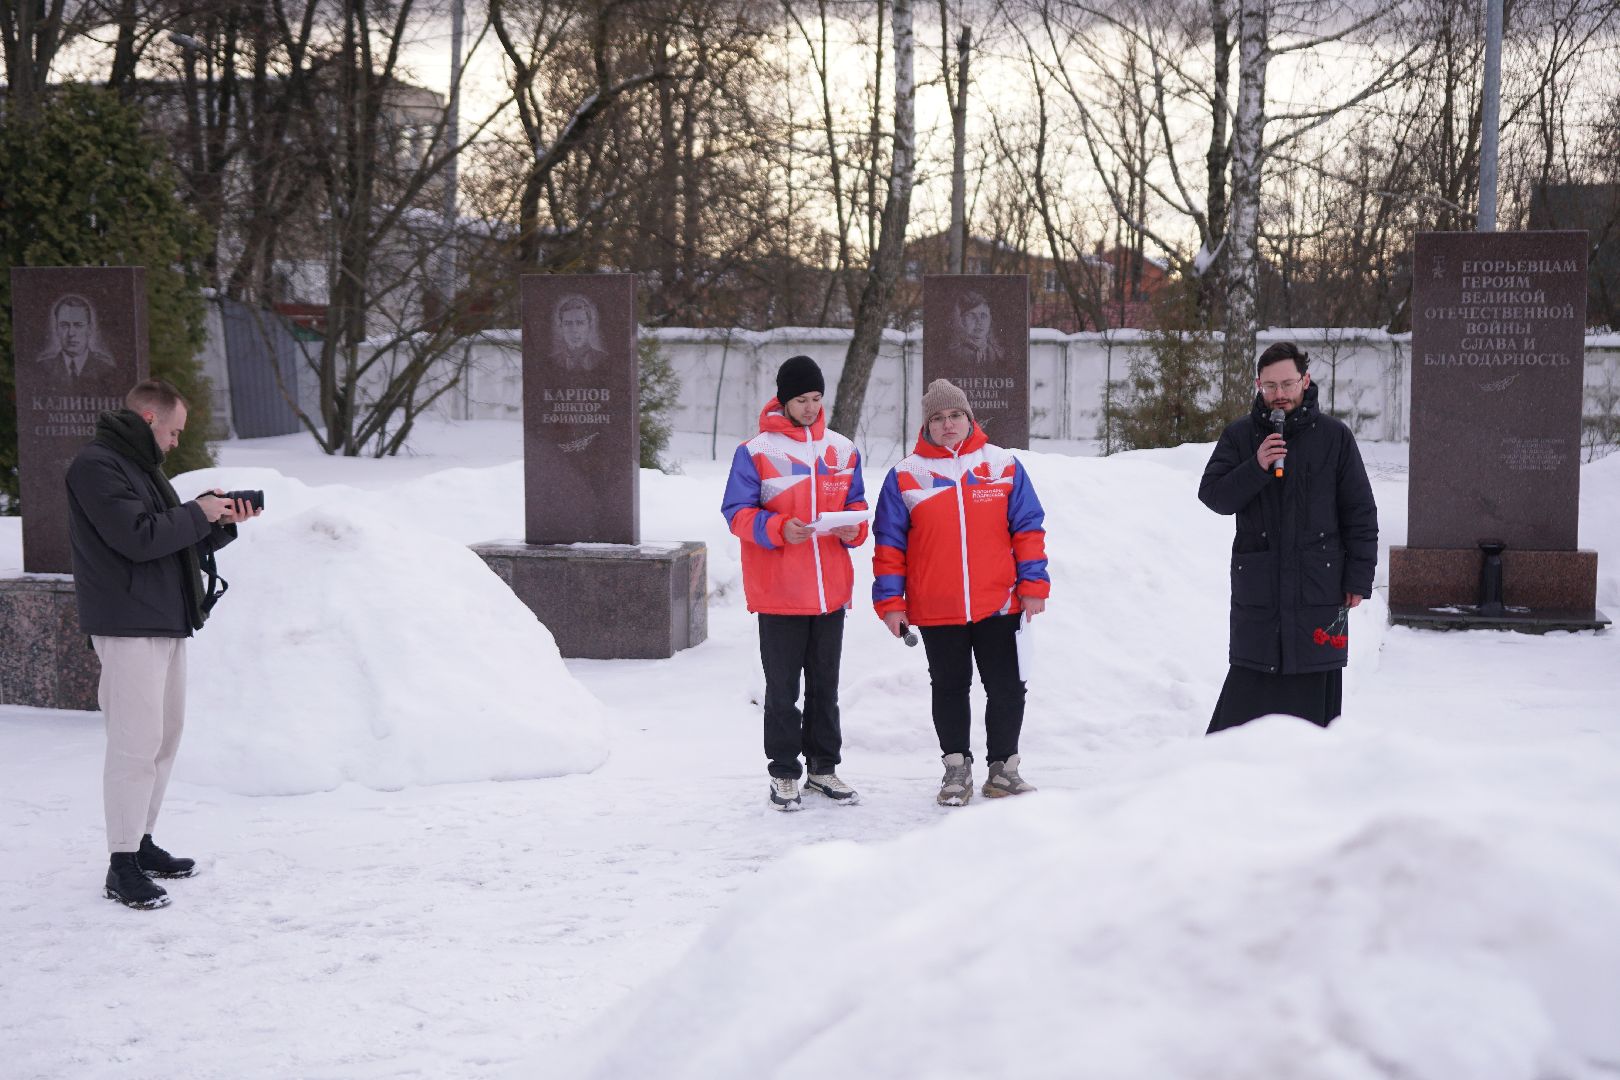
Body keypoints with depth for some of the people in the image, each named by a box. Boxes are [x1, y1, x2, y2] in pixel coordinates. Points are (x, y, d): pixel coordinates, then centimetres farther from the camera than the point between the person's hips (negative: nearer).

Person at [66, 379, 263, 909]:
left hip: (167, 624, 10)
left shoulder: (144, 467, 21)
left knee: (165, 736, 14)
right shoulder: (96, 466, -10)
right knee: (136, 742, -10)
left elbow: (182, 544, 21)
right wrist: (198, 513, -10)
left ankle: (141, 843, 24)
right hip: (128, 629, -10)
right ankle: (122, 867, -6)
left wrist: (223, 523, 8)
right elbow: (137, 536, -22)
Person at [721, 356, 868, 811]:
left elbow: (856, 503, 15)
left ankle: (824, 767, 24)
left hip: (831, 590, 4)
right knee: (783, 688, 3)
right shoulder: (755, 452, -6)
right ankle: (784, 774, 13)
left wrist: (853, 528, -7)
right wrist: (779, 529, -23)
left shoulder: (843, 450, 8)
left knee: (826, 685, 13)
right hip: (778, 592, -4)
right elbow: (737, 512, -7)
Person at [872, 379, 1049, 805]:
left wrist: (1033, 584, 0)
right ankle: (957, 767, 23)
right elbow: (889, 543, 3)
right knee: (949, 690, 10)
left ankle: (1003, 767, 21)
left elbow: (1028, 528, 6)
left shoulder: (1003, 465, 4)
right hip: (936, 610, 0)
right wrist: (890, 601, -1)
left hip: (998, 605, 1)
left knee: (1007, 689, 6)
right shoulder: (905, 475, 1)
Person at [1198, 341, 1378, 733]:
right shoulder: (1239, 436, 7)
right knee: (1248, 686, 1)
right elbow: (1212, 495, -1)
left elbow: (1360, 513, 5)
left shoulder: (1334, 436, 4)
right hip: (1256, 587, 0)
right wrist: (1256, 466, -16)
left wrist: (1359, 579, 0)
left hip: (1318, 587, 0)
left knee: (1312, 689, 3)